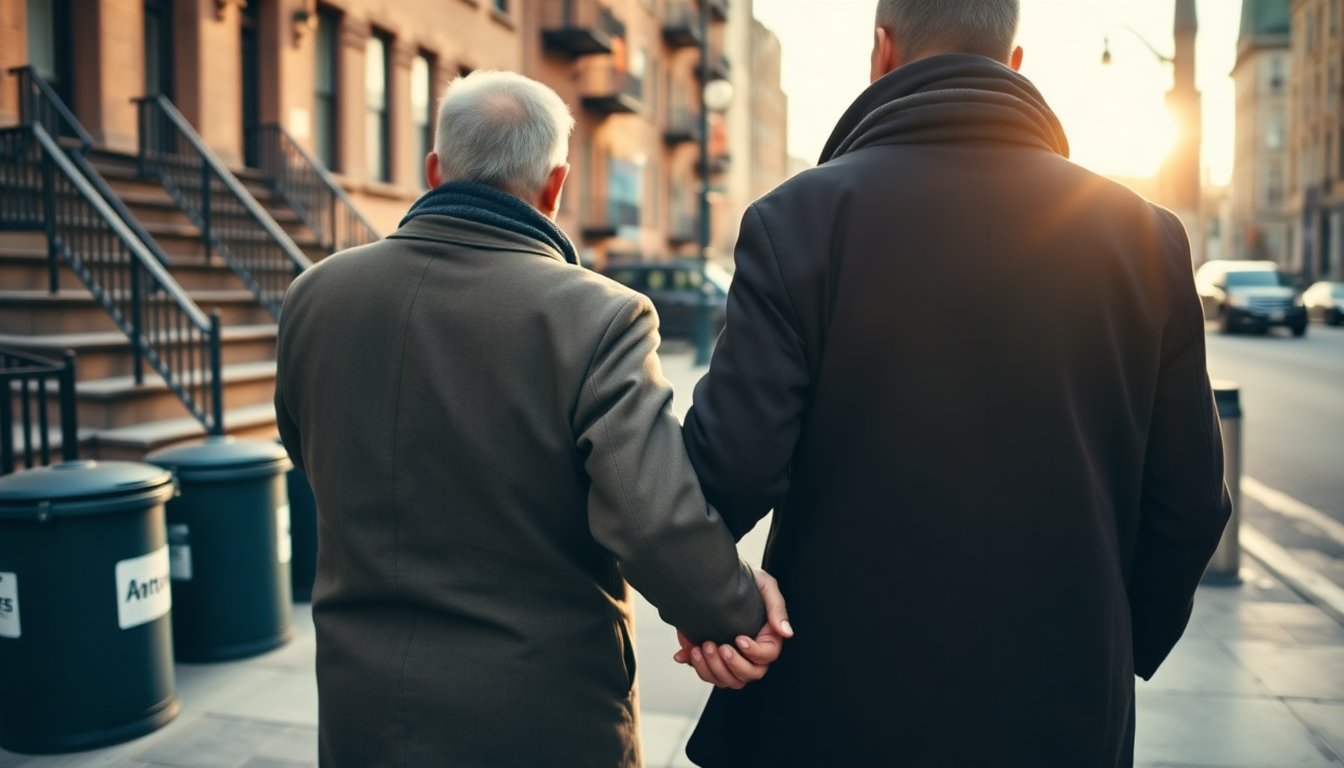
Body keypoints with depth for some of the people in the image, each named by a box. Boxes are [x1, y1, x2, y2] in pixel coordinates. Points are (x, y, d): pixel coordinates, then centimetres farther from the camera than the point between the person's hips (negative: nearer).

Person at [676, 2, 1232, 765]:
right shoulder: (1146, 235, -3)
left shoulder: (801, 216, -13)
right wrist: (1118, 659, 15)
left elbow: (736, 466, -19)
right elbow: (1188, 502, 0)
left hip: (840, 705, -2)